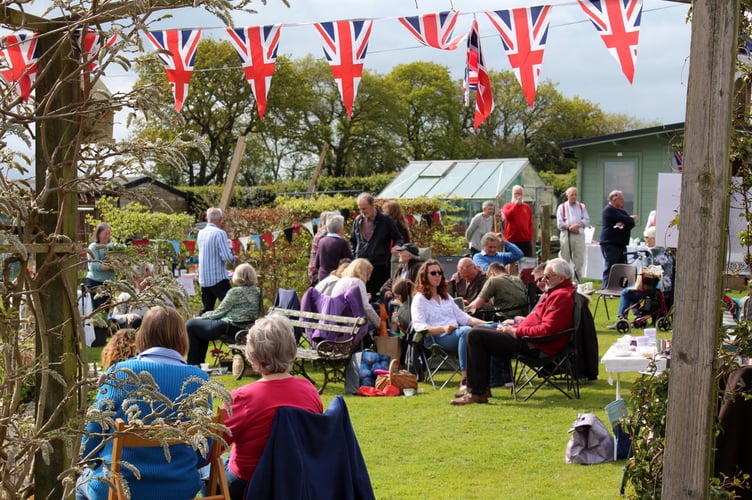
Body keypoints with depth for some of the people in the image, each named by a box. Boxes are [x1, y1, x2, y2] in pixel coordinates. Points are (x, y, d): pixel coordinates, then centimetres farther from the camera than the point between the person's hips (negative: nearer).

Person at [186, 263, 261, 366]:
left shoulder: (235, 292, -15)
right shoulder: (257, 291, 8)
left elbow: (220, 311, -8)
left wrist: (204, 316, 9)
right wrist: (212, 314, 17)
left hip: (229, 328, -9)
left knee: (190, 325, 7)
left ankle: (193, 364, 11)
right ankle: (200, 362, 32)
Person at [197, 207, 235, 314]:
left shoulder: (201, 233, 8)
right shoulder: (220, 233, -12)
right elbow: (227, 257, -17)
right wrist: (233, 259, 3)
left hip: (203, 279, 7)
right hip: (219, 279, -7)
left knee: (206, 309, 12)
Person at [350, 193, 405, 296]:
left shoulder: (385, 220, -1)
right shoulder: (358, 220, 11)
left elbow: (398, 239, 3)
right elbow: (353, 241, 22)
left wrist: (397, 246, -19)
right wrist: (354, 256, 12)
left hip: (379, 266, -4)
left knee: (376, 295, -3)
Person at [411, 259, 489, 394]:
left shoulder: (446, 297, 32)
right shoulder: (419, 299, 9)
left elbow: (462, 316, 25)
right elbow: (419, 326, -5)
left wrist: (482, 323, 7)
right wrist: (443, 329, -21)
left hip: (455, 334, 6)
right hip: (435, 338, -6)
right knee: (466, 331, -38)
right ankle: (465, 380, -43)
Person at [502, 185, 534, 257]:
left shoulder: (527, 207, 12)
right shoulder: (507, 206, 4)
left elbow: (530, 224, 12)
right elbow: (508, 215, -18)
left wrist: (530, 237, 4)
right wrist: (516, 203, -14)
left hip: (526, 241, 3)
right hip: (511, 241, -2)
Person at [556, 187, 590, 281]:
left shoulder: (582, 206, 14)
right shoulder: (562, 207, 9)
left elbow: (587, 220, 4)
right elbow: (559, 223, 1)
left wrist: (578, 225, -13)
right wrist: (569, 227, -13)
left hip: (579, 235, 2)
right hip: (566, 235, -2)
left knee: (579, 259, 0)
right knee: (565, 258, -1)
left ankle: (578, 279, 6)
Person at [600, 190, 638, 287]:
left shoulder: (621, 210, 20)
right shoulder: (609, 210, -9)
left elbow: (631, 223, 5)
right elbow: (626, 220, -16)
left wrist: (624, 223, -16)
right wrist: (632, 219, 6)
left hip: (621, 244, 9)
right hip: (610, 244, -9)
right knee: (610, 269, -9)